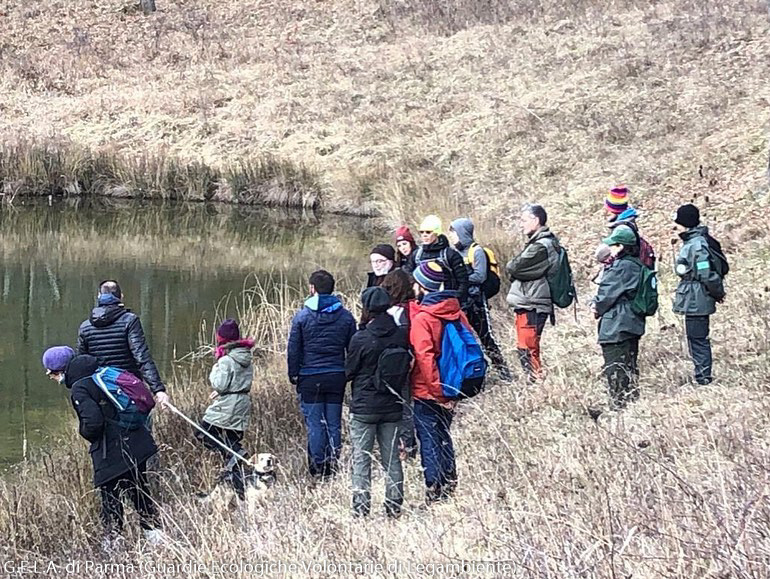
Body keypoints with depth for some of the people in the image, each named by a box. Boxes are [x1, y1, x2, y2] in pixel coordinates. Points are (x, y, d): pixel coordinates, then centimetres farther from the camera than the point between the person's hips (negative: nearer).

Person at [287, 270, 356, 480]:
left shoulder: (302, 316, -5)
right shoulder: (345, 316, 4)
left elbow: (293, 350, -3)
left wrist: (293, 375, 7)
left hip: (310, 379, -3)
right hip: (336, 377, 3)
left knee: (315, 424, 2)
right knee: (334, 424, 8)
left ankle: (318, 470, 2)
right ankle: (333, 466, 7)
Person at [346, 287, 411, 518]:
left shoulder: (360, 339, -15)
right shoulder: (402, 335, -4)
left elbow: (349, 371, -5)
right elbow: (407, 363, 7)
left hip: (364, 407, -4)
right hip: (393, 406, 4)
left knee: (361, 458, 3)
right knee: (391, 458, 12)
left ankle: (361, 508, 1)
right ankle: (394, 506, 13)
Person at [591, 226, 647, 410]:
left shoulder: (621, 267, -19)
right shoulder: (636, 266, 10)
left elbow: (608, 293, -14)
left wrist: (597, 307, 5)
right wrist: (599, 305, 7)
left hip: (616, 327, -10)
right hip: (632, 324, 10)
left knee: (615, 369, -5)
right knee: (630, 368, 16)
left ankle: (619, 406, -5)